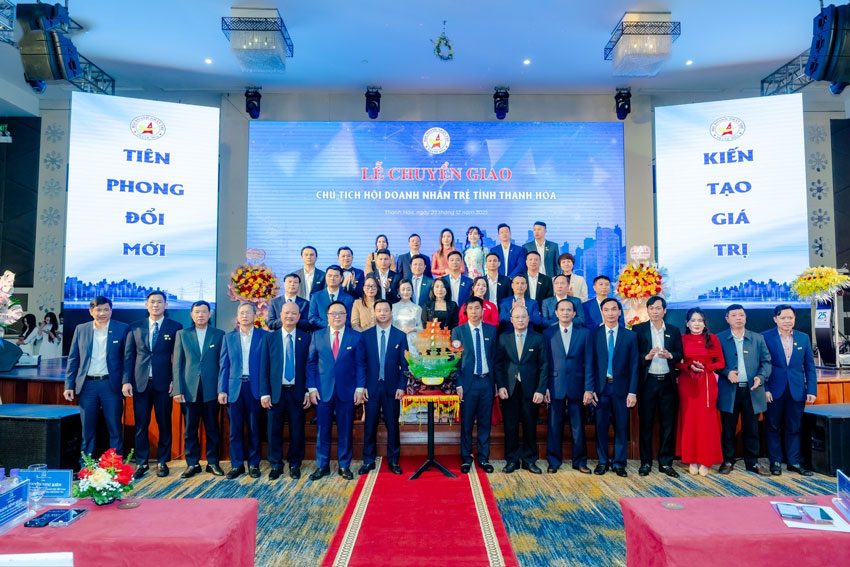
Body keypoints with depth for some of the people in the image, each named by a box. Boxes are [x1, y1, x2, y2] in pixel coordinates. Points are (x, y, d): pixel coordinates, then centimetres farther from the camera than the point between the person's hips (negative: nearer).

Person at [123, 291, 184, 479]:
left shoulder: (175, 327, 1)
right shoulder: (135, 327, 8)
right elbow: (128, 356, 7)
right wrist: (126, 381, -1)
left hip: (163, 383, -2)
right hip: (140, 383, 2)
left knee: (164, 424, 6)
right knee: (141, 425, 6)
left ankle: (162, 462, 18)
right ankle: (141, 462, 18)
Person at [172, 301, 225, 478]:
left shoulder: (219, 335, 5)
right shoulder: (182, 334, 7)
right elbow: (177, 364, 4)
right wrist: (178, 389, -3)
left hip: (211, 390, -1)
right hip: (189, 390, 1)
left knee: (212, 429, 6)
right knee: (190, 429, 7)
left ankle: (213, 463, 17)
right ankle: (192, 464, 18)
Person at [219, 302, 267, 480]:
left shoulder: (264, 336, 2)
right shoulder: (229, 337, 8)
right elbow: (224, 365, 6)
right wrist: (222, 390, -1)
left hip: (255, 387, -2)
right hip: (234, 388, 2)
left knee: (254, 429, 6)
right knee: (235, 429, 6)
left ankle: (254, 464, 18)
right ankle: (237, 465, 17)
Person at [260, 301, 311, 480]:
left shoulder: (306, 338, 2)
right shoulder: (270, 338, 3)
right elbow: (264, 367, 2)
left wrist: (308, 391, -3)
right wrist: (264, 393, -4)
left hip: (297, 392, 0)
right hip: (276, 391, 0)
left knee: (297, 430, 5)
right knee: (274, 430, 6)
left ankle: (295, 464, 21)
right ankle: (276, 465, 21)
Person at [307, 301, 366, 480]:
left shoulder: (356, 337, 2)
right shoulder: (317, 336, 5)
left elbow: (360, 364, 1)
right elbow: (311, 363, 5)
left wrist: (359, 388, -6)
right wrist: (312, 387, -2)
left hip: (347, 391, -1)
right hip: (323, 391, 1)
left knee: (345, 430, 7)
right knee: (323, 430, 7)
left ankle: (344, 466, 19)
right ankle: (322, 466, 20)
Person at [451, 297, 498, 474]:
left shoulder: (491, 330, 6)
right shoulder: (458, 331, 0)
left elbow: (495, 357, 9)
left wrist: (496, 381, 5)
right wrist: (458, 384, -8)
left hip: (487, 381, 2)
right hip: (468, 382, -2)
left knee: (485, 422, 8)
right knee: (466, 423, 5)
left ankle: (483, 458, 20)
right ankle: (466, 458, 18)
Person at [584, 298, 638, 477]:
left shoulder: (630, 336, 3)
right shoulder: (594, 334, 1)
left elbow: (633, 366, 1)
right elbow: (589, 363, -2)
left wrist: (632, 392, -5)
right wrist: (588, 389, -8)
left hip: (621, 388, 0)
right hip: (600, 387, 0)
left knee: (621, 427, 7)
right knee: (601, 426, 6)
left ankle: (619, 463, 19)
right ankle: (602, 461, 19)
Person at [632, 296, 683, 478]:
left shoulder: (674, 331, 10)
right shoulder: (638, 329, 2)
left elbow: (680, 355, 7)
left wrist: (670, 355, -14)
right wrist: (646, 357, -21)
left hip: (667, 382, 2)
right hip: (647, 382, -2)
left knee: (668, 424, 6)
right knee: (646, 424, 4)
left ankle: (666, 462, 16)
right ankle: (646, 462, 13)